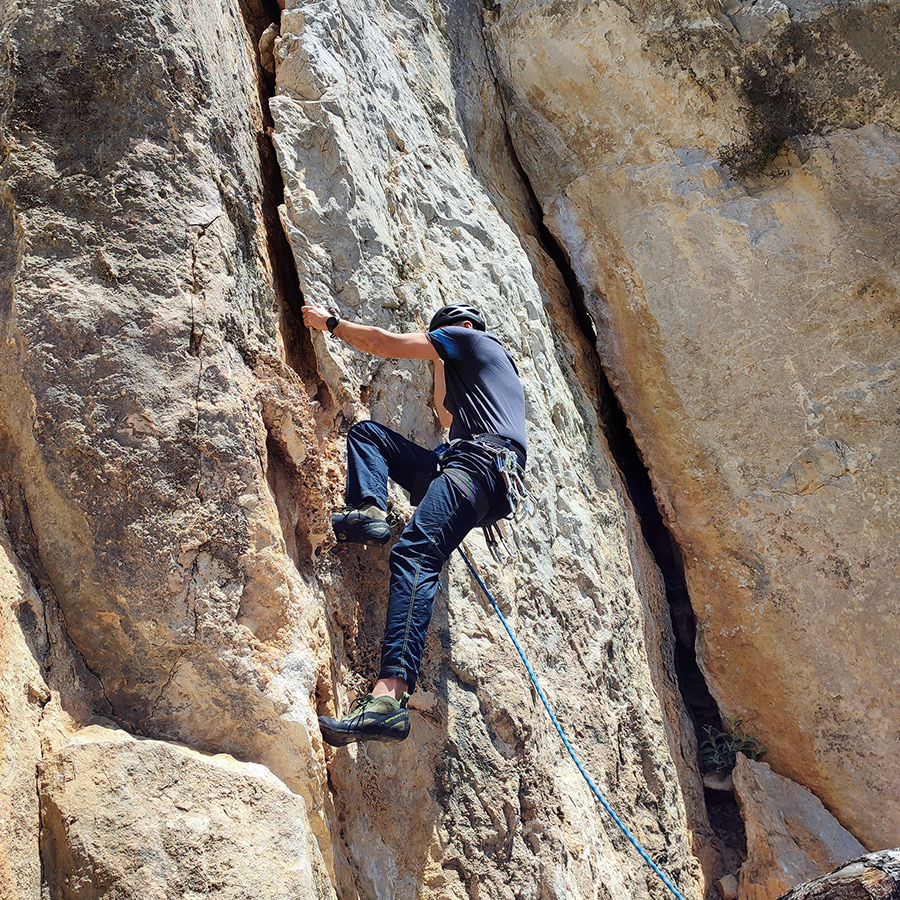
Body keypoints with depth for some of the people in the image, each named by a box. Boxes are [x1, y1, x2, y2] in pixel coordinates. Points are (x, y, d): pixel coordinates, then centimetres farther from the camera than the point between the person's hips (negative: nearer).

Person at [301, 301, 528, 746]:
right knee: (366, 432, 14)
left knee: (415, 551, -30)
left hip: (481, 460, -9)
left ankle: (390, 694, -48)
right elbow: (447, 418, 49)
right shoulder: (493, 364, 39)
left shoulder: (471, 338, 15)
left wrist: (331, 322, 24)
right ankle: (370, 510, -16)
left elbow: (384, 344, 12)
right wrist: (443, 362, 50)